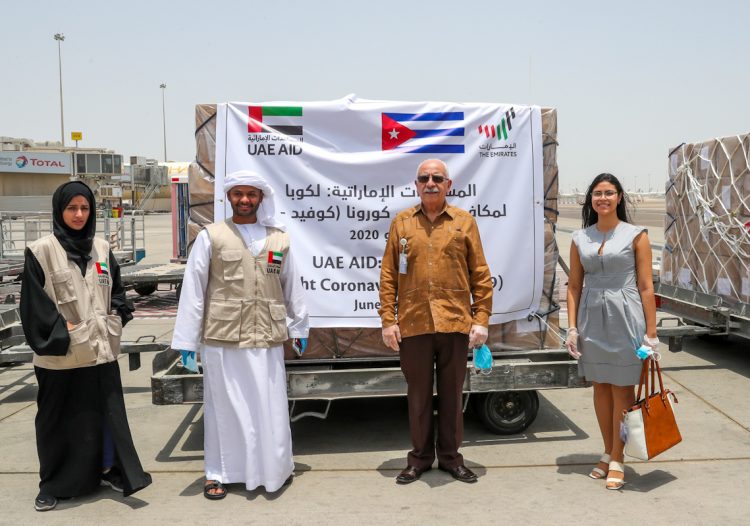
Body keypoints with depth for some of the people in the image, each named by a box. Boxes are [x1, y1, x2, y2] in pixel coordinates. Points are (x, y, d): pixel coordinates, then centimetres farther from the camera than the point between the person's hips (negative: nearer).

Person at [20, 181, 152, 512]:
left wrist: (114, 319, 3)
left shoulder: (101, 248, 8)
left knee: (107, 411, 9)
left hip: (101, 349, 4)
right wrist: (60, 332, -13)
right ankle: (53, 484, 24)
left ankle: (109, 470, 23)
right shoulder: (41, 251, -7)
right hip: (60, 355, -4)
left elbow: (116, 291, 16)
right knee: (59, 419, 9)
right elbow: (34, 302, -9)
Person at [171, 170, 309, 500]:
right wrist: (187, 341, -5)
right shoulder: (211, 237, 0)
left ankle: (276, 468, 28)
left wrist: (299, 326, 15)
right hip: (222, 340, -2)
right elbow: (193, 290, -2)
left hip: (268, 340, 2)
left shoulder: (279, 239, 9)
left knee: (270, 409, 9)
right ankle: (218, 473, 25)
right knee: (223, 408, 9)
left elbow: (291, 286, 14)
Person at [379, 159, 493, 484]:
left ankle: (450, 456, 26)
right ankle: (420, 457, 25)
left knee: (451, 393, 11)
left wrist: (481, 319, -2)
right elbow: (388, 274, 5)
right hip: (413, 324, 0)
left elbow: (480, 274, 4)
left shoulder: (465, 221, 5)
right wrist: (388, 320, -1)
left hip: (455, 323, 0)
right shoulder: (401, 222, 6)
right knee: (418, 394, 10)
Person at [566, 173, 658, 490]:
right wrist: (572, 327, 1)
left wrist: (651, 332, -8)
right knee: (600, 387, 12)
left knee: (622, 389, 4)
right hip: (592, 317, 4)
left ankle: (617, 459, 15)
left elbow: (645, 286, -5)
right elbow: (574, 286, 7)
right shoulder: (580, 238, 6)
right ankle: (608, 453, 27)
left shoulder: (635, 235, -3)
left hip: (625, 317, -3)